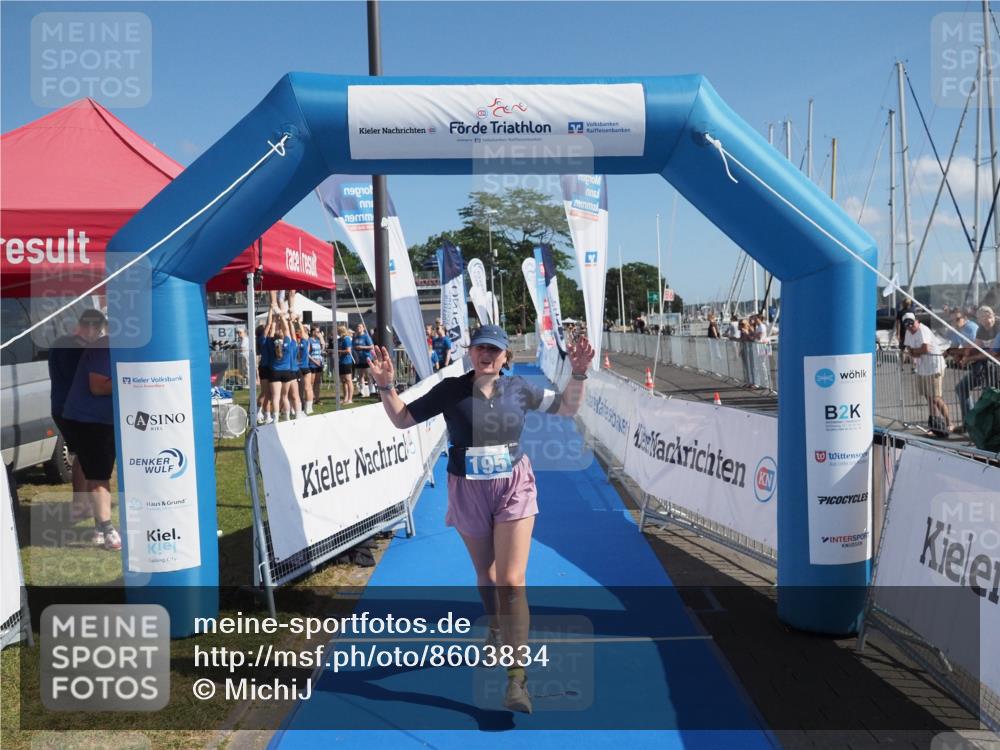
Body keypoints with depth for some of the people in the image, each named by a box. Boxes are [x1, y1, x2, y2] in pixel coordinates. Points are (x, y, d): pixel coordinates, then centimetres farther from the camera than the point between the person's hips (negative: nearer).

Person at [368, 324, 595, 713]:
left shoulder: (519, 388, -4)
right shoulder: (451, 389, -8)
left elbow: (567, 408, 9)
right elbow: (402, 419, -1)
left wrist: (578, 374, -7)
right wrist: (386, 386, -16)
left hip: (513, 489, -1)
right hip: (468, 493, 1)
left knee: (511, 582, -10)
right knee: (485, 574, 20)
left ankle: (516, 679, -4)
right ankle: (496, 628, 51)